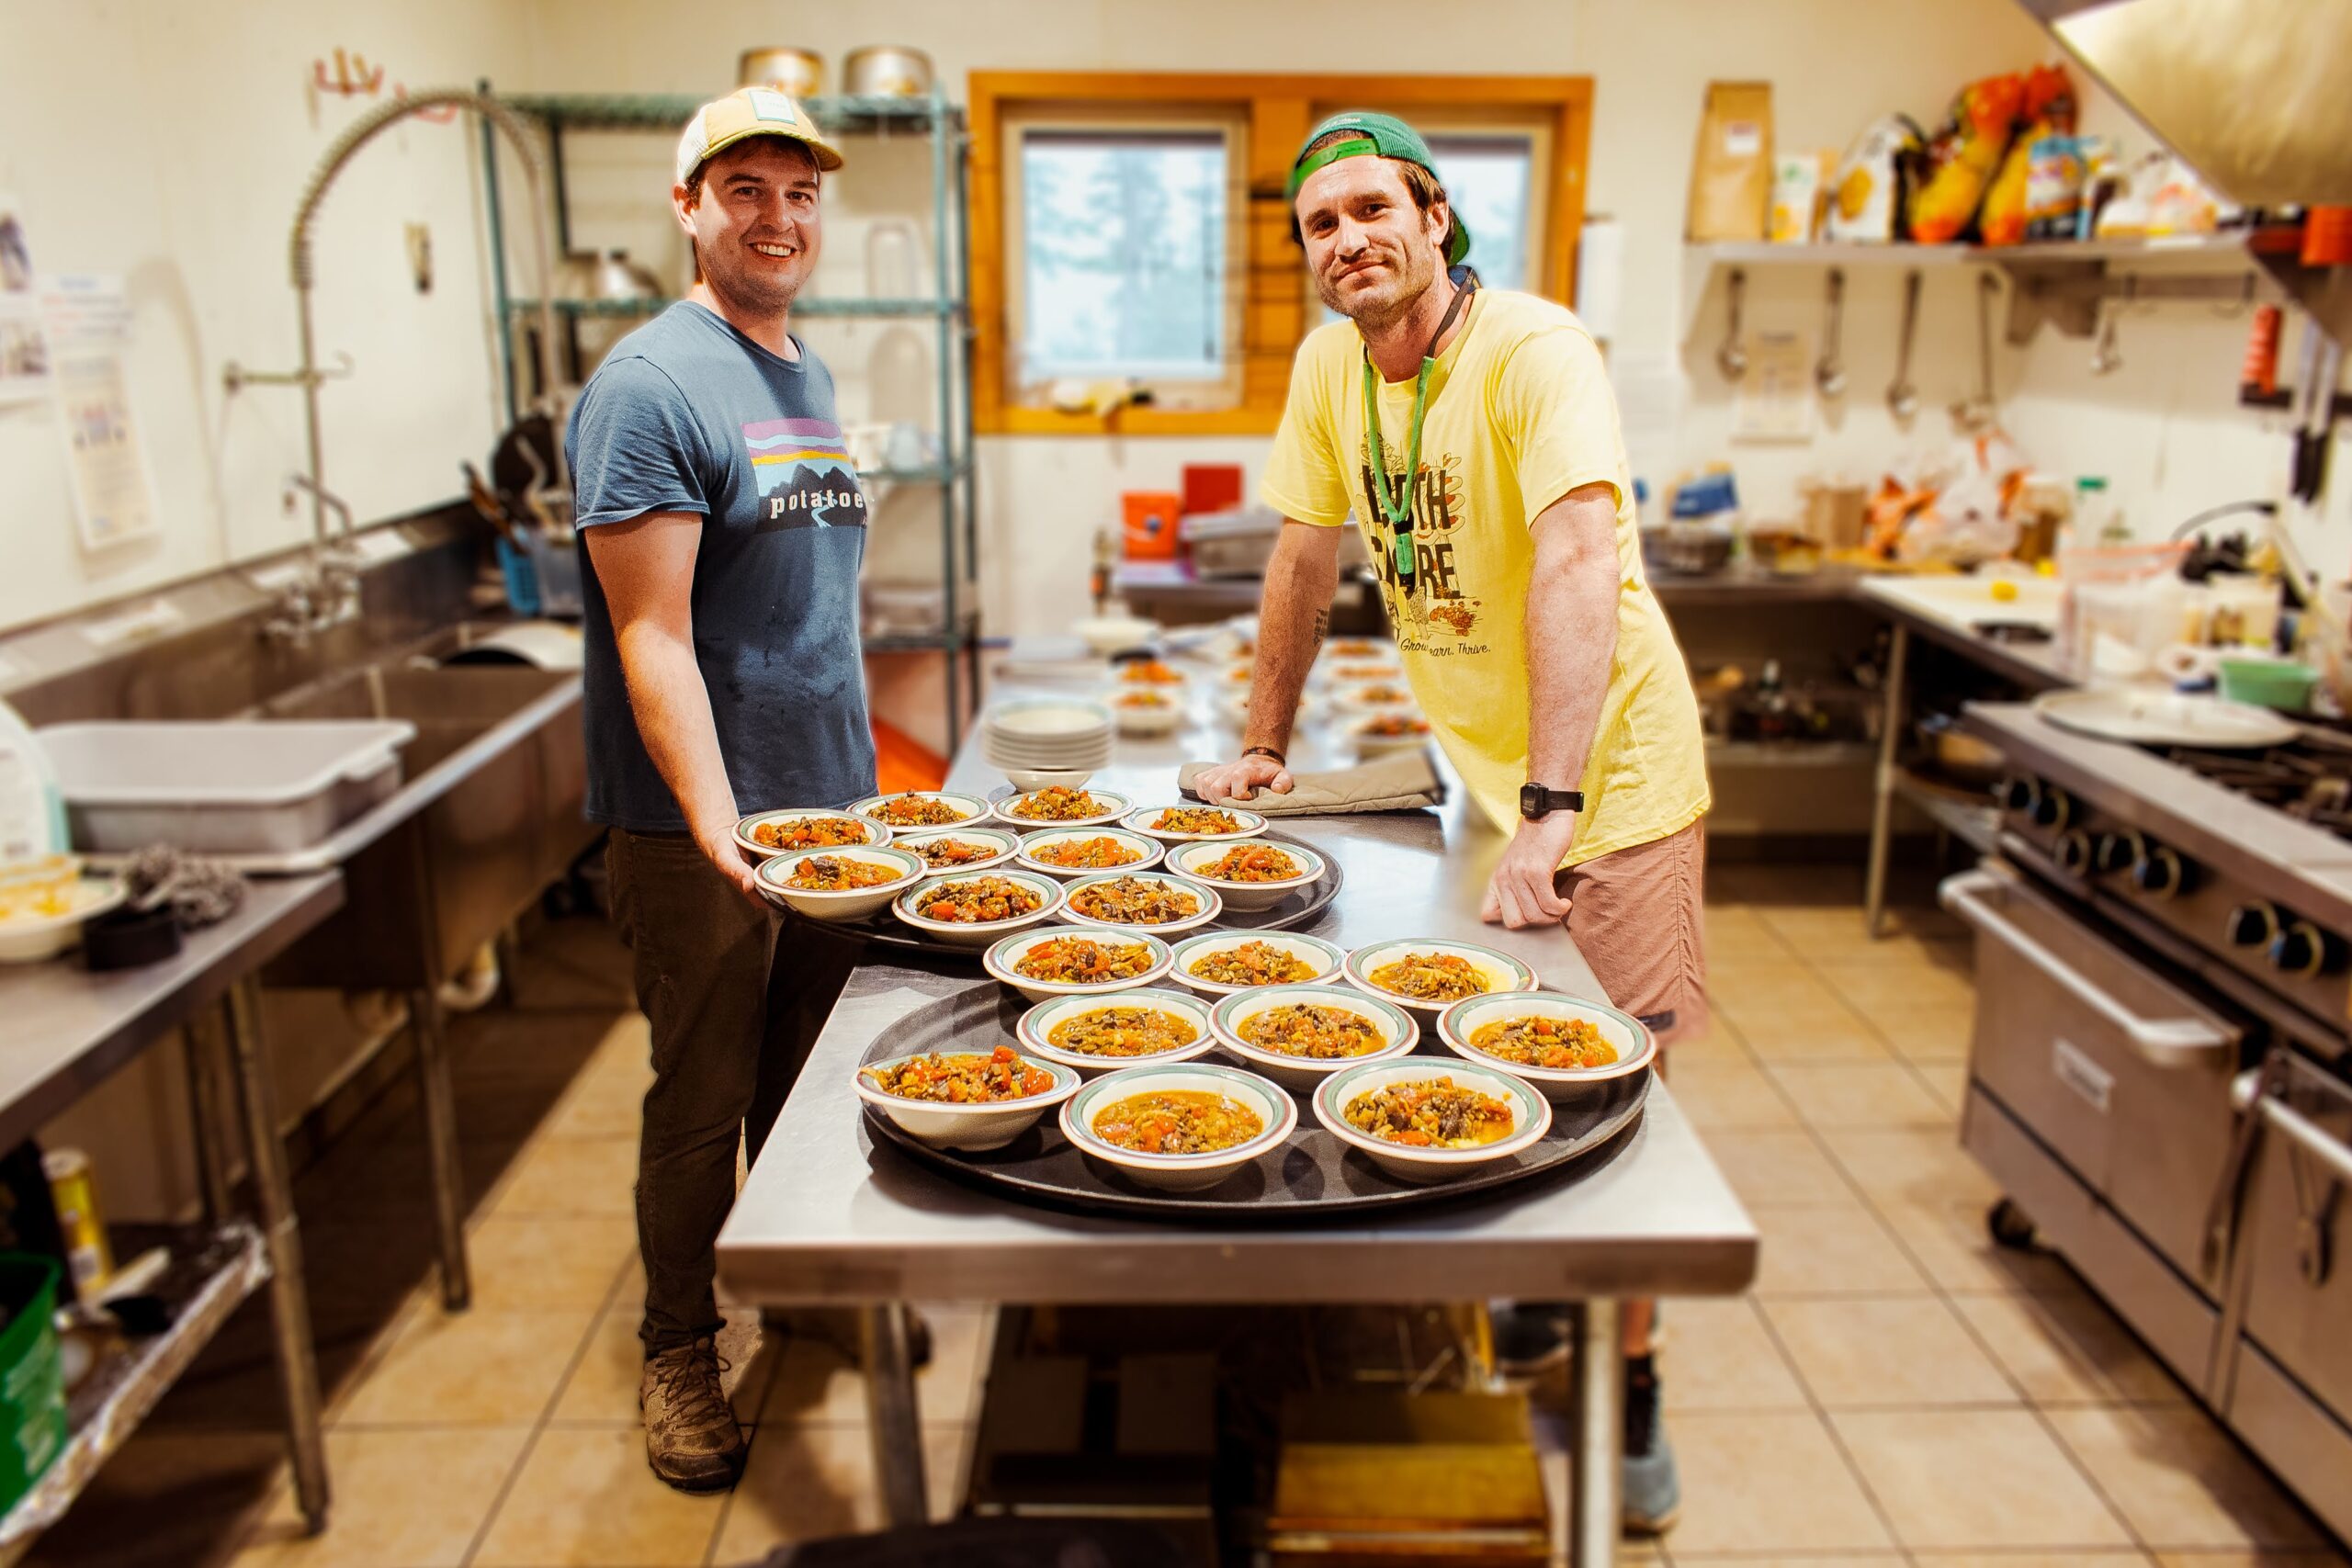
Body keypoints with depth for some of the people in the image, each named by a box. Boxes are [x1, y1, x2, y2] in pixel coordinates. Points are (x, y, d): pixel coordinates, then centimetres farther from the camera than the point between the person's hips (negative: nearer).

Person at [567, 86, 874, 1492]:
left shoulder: (810, 375, 12)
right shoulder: (651, 385, -13)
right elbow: (654, 637, -19)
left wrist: (857, 780, 15)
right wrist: (718, 822, -27)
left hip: (832, 804, 7)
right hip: (700, 824, -7)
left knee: (813, 1086, 18)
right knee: (708, 1100, 7)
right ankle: (681, 1350, 27)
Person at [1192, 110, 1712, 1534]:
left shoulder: (1536, 351, -22)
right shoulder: (1329, 365, -1)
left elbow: (1579, 569, -34)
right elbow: (1307, 562, 9)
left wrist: (1553, 811, -42)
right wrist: (1264, 746, 12)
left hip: (1608, 770, -6)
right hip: (1482, 764, 6)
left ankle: (1630, 1391, 20)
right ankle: (1541, 1290, 39)